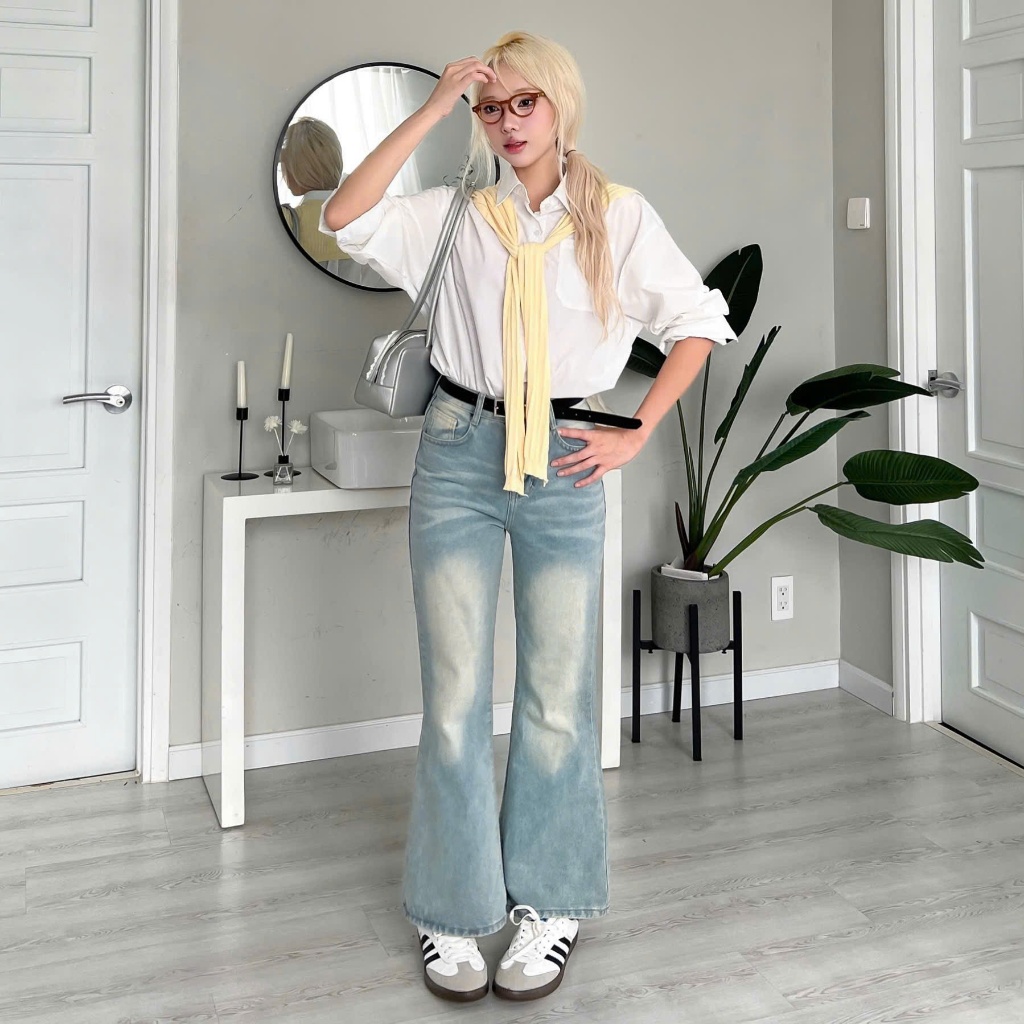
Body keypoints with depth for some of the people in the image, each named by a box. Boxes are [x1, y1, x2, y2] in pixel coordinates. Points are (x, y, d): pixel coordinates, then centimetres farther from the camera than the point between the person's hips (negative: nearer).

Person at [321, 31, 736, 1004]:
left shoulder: (620, 217, 4)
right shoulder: (454, 214, 5)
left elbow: (699, 322, 8)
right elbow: (343, 218, -10)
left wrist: (637, 431, 1)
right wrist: (432, 108, -9)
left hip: (564, 466, 0)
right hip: (458, 457, 1)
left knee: (556, 697, 5)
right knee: (455, 696, 3)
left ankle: (548, 905, 21)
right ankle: (452, 910, 17)